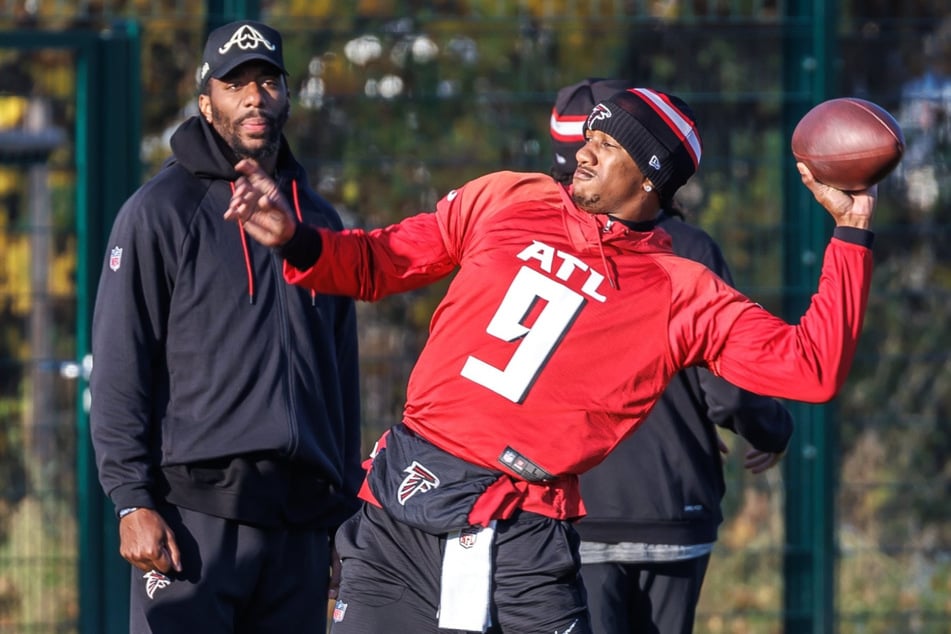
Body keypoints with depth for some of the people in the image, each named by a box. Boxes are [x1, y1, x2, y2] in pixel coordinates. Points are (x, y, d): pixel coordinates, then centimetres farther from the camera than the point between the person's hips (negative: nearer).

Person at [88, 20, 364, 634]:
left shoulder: (318, 219, 19)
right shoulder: (162, 211, 2)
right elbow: (119, 369, -4)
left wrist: (346, 512, 18)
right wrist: (133, 501, -12)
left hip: (301, 521, 5)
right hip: (196, 510, -5)